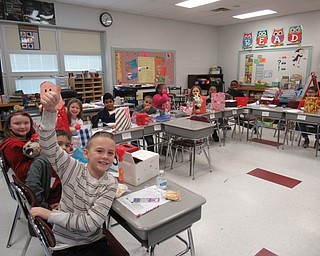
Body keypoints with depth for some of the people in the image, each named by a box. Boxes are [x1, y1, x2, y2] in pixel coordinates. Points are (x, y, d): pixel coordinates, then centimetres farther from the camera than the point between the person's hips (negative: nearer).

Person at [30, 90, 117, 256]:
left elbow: (90, 223, -16)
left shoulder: (110, 184, -11)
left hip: (94, 242, 2)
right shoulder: (73, 169, -13)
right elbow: (48, 146, -26)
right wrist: (50, 110, -40)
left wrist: (49, 215, -17)